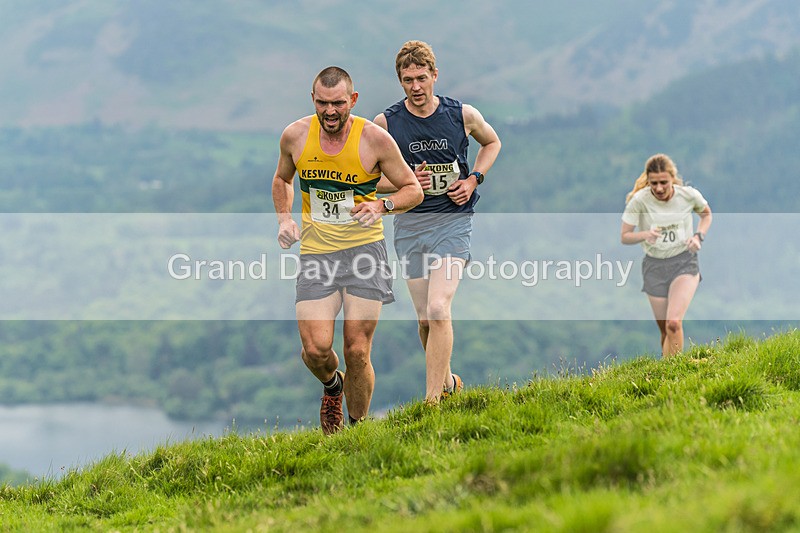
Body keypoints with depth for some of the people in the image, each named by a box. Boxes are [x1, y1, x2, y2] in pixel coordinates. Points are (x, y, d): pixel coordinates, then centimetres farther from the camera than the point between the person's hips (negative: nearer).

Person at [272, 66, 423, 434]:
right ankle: (331, 384, 25)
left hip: (364, 249, -2)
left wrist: (382, 206, -19)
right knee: (315, 349, -11)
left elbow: (413, 190, 0)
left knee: (357, 351, -4)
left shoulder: (375, 139, -9)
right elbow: (282, 179, 20)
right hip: (316, 251, 2)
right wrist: (284, 219, 3)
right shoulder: (295, 136, -1)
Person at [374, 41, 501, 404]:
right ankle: (447, 382, 31)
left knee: (439, 310, -17)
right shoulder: (385, 123, -3)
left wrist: (473, 180, 2)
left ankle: (433, 400, -16)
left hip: (453, 219, -2)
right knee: (425, 319, 7)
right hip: (409, 224, 2)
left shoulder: (463, 115, -3)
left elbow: (492, 142, 19)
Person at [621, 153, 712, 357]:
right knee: (665, 330, 6)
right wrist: (646, 234, -29)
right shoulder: (639, 200, -14)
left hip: (684, 263, -1)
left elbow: (706, 214, 13)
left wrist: (698, 236, -5)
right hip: (654, 265, 1)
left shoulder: (689, 195, -10)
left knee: (674, 323, -21)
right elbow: (625, 236, -9)